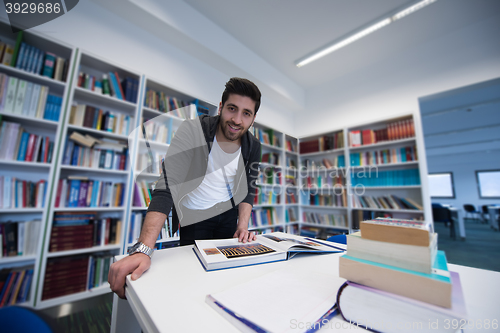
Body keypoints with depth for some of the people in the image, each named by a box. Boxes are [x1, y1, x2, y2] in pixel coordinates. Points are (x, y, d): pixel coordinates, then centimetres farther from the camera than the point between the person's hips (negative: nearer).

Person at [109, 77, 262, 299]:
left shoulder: (253, 147, -11)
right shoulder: (192, 131, -25)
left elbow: (248, 190, -1)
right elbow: (166, 187, -31)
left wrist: (243, 226, -13)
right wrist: (143, 249, -38)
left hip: (228, 213, 4)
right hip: (194, 216, -3)